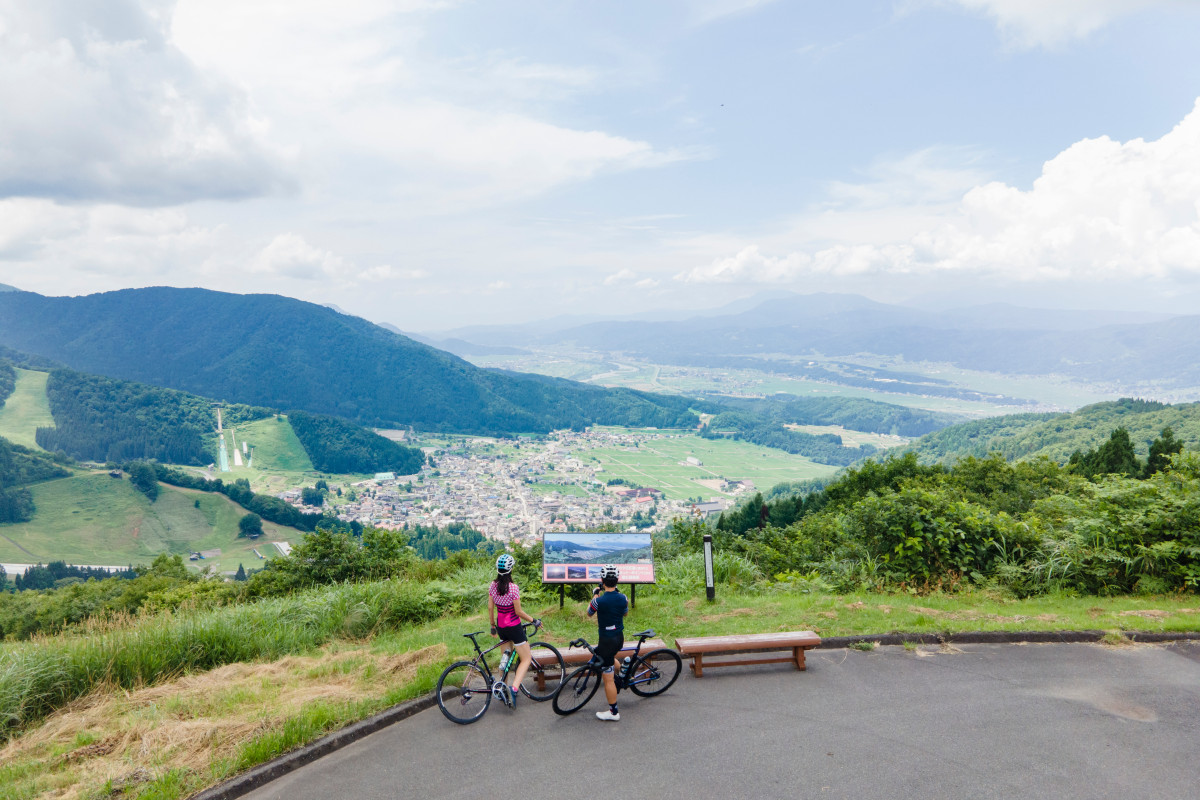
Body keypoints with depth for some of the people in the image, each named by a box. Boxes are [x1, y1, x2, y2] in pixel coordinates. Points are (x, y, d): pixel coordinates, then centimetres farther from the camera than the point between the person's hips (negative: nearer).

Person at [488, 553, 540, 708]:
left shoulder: (493, 586, -3)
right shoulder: (513, 587, -21)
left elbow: (490, 608, 4)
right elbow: (518, 612, -16)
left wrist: (493, 626, 17)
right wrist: (534, 621, -3)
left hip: (500, 627, 6)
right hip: (513, 627, -6)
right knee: (526, 659, 3)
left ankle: (502, 688, 24)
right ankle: (514, 688, -16)